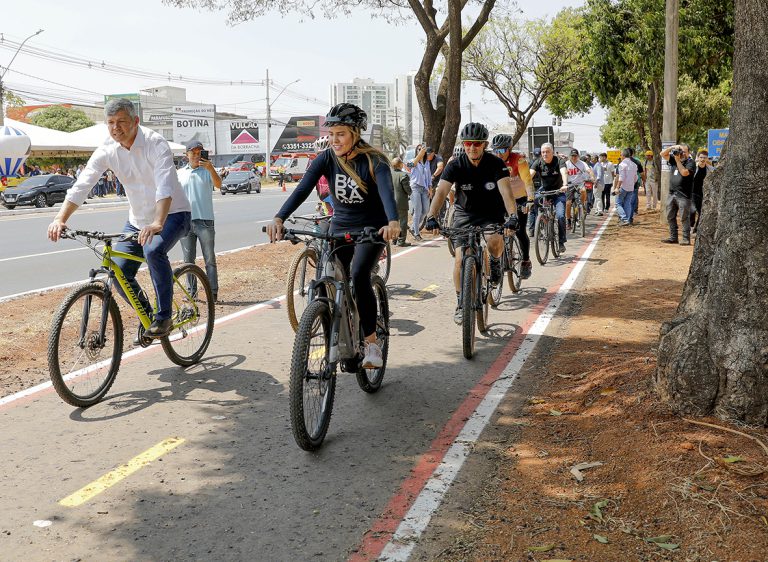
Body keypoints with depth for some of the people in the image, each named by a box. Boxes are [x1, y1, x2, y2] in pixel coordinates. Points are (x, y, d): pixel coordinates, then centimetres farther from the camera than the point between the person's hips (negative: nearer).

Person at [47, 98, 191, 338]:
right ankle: (147, 316, 21)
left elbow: (165, 186, -36)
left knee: (153, 250, -34)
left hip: (173, 213, -6)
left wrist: (157, 223, -51)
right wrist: (60, 219, -28)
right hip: (138, 219, 6)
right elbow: (81, 185, -13)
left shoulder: (155, 143, -22)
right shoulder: (107, 151, -7)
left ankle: (164, 317, -19)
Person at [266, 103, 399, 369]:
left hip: (372, 228, -4)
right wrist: (278, 218, -38)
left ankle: (372, 343, -18)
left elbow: (387, 191, -36)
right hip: (340, 227, 4)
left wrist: (393, 222, -57)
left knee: (359, 276, -27)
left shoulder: (374, 161, -19)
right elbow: (302, 190, -22)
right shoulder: (326, 159, -10)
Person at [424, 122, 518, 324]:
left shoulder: (496, 164, -16)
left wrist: (513, 216, -47)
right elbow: (441, 192, -26)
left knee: (495, 242, -32)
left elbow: (506, 191, -29)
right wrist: (431, 217, -43)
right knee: (460, 260, -12)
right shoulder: (456, 166, -14)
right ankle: (461, 303, 7)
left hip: (491, 215, -1)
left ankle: (495, 262, 5)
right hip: (464, 214, 1)